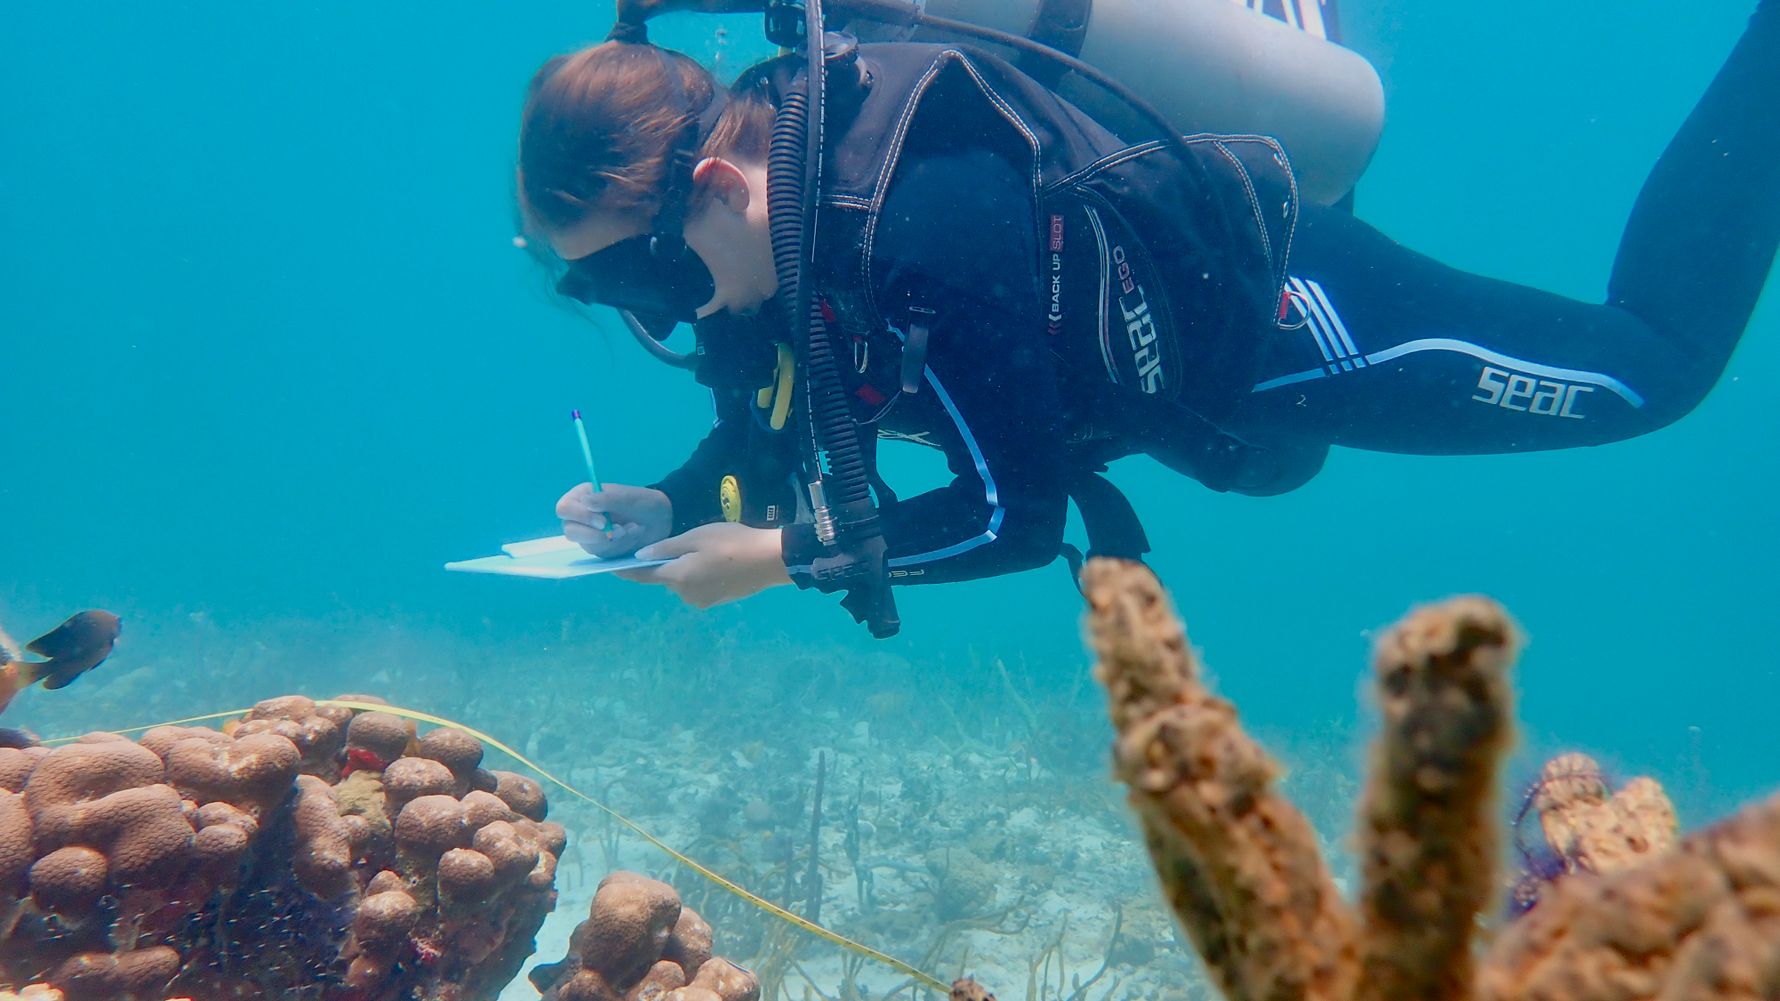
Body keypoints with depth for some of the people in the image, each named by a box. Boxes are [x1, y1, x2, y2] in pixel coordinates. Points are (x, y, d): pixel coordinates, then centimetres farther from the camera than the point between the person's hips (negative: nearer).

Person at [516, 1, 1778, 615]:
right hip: (1187, 360, 8)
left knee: (1657, 355, 9)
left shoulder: (926, 215, -39)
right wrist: (662, 510, -17)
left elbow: (1017, 512, -31)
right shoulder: (769, 225, -12)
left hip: (1279, 309, -8)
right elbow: (760, 443, 2)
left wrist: (783, 556, -29)